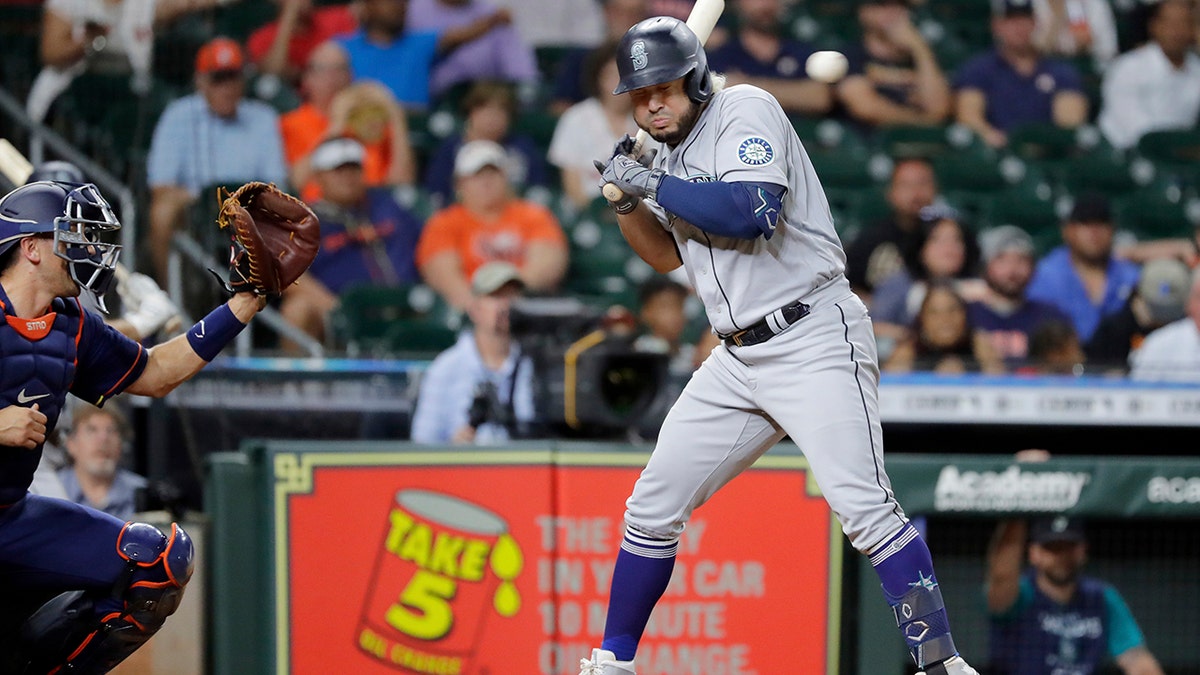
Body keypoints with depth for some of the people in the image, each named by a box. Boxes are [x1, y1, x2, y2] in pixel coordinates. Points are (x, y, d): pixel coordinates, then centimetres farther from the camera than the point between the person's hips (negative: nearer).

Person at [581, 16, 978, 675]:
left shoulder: (745, 110, -9)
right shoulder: (673, 156, 15)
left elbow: (754, 212, -24)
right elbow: (667, 254, 24)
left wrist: (651, 182, -16)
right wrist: (626, 199, 5)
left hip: (814, 341, -8)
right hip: (738, 360, 8)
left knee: (863, 507, -20)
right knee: (653, 506, 8)